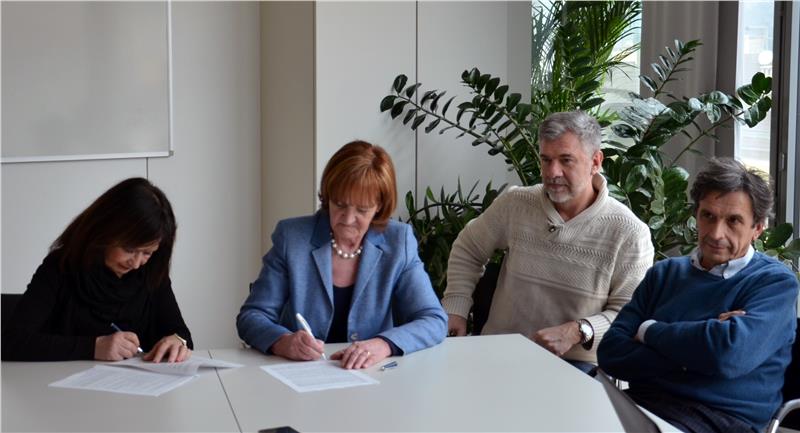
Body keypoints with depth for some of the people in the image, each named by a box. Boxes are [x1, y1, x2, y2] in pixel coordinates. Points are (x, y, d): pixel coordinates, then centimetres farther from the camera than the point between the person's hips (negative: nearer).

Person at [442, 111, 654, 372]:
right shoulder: (514, 203, 3)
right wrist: (455, 310, 9)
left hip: (576, 361, -2)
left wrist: (578, 332, -22)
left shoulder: (629, 233, -8)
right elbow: (468, 251, 19)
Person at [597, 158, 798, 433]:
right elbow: (610, 353, 5)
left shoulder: (776, 283, 2)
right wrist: (694, 351, -8)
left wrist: (650, 330, -2)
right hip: (642, 401, 5)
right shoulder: (665, 273, 16)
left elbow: (730, 353, -17)